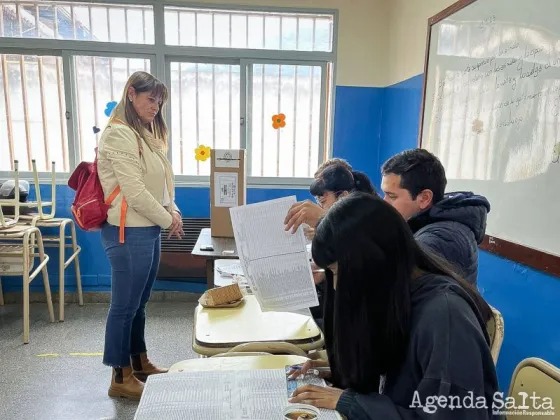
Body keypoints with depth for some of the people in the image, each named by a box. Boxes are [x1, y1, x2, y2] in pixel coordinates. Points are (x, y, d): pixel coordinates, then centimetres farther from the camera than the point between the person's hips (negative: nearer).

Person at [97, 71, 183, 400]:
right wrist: (168, 220, -11)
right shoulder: (119, 134, -14)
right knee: (125, 306, 3)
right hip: (129, 233, -9)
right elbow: (134, 190, -20)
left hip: (149, 230, 9)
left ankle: (140, 363, 34)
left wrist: (173, 211, 2)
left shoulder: (145, 134, 16)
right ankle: (121, 378, 19)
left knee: (139, 303, 19)